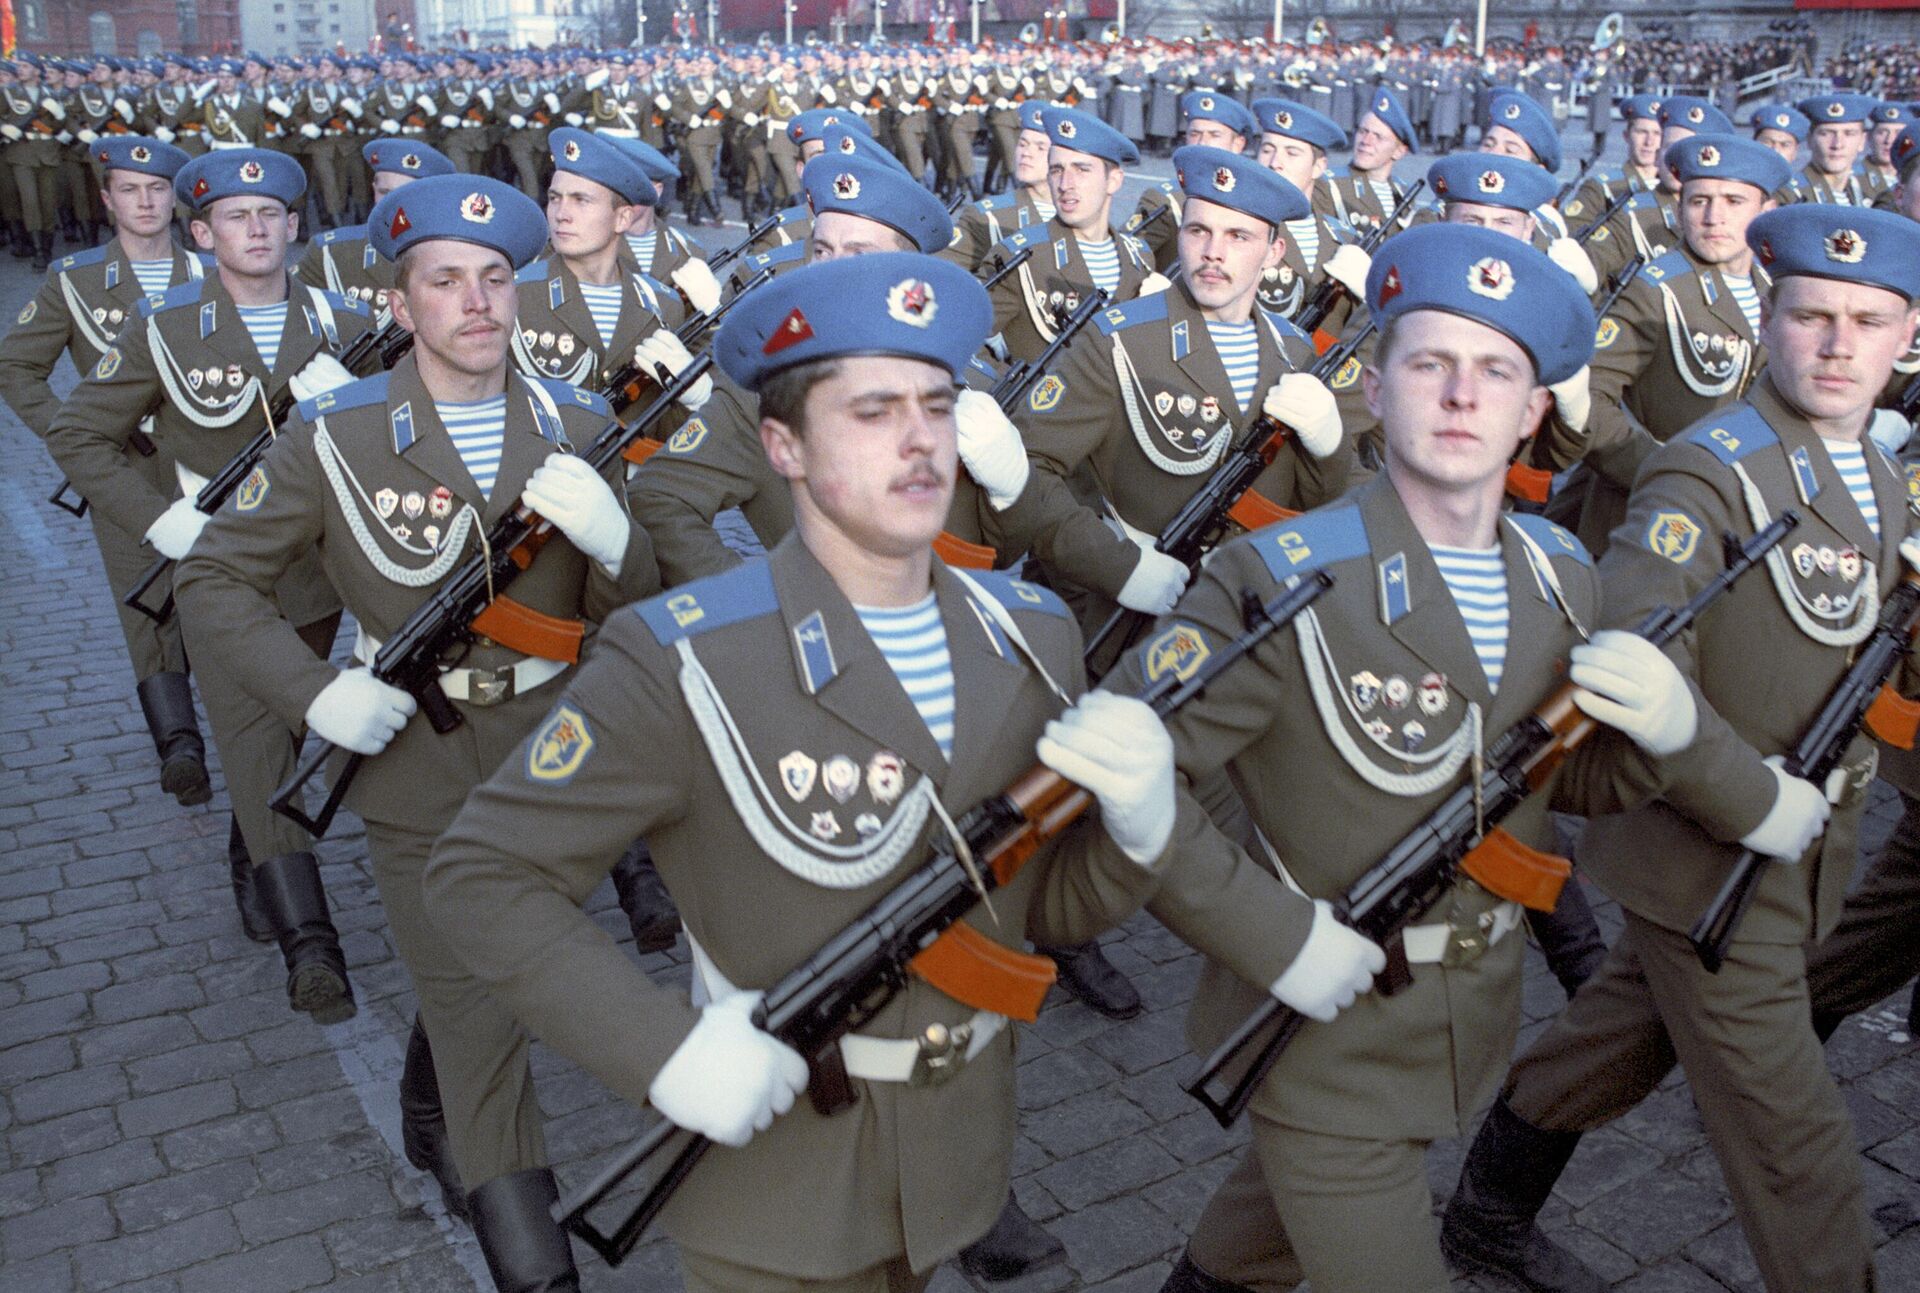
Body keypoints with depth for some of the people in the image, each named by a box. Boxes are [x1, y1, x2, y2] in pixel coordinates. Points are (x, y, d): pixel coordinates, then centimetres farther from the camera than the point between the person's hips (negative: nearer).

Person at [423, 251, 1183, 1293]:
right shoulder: (684, 663, -21)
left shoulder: (1031, 638, -5)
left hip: (959, 1160, 5)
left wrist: (1139, 821, -21)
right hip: (772, 1182, -5)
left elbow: (1050, 908, 1)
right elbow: (481, 876, -16)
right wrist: (667, 1048, -26)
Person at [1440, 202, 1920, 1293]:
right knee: (1795, 1144, 1)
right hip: (1714, 872, -8)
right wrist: (1759, 806, -23)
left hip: (1795, 863, 8)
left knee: (1622, 1045, 22)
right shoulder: (1712, 476, -20)